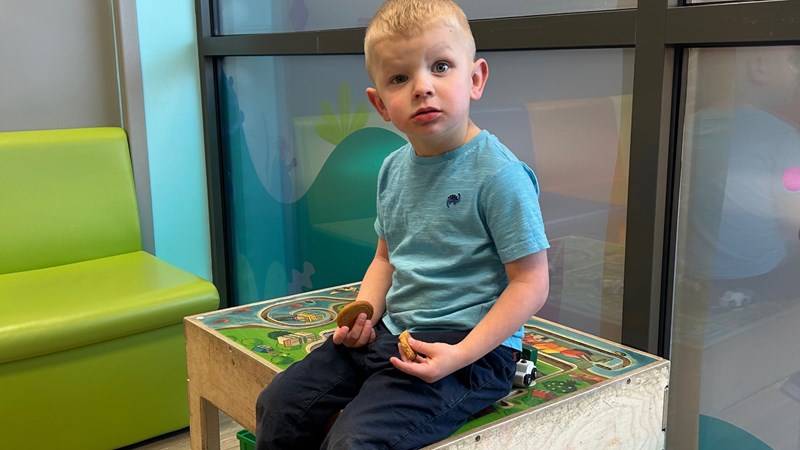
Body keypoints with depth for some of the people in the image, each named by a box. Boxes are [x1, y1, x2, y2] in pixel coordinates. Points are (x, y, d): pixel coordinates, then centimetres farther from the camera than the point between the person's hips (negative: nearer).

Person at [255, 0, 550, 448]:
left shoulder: (499, 174, -17)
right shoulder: (394, 169, 6)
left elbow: (531, 284, -15)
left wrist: (460, 355, -22)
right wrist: (364, 314, 1)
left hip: (470, 347, -7)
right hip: (391, 332, 7)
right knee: (280, 405, 3)